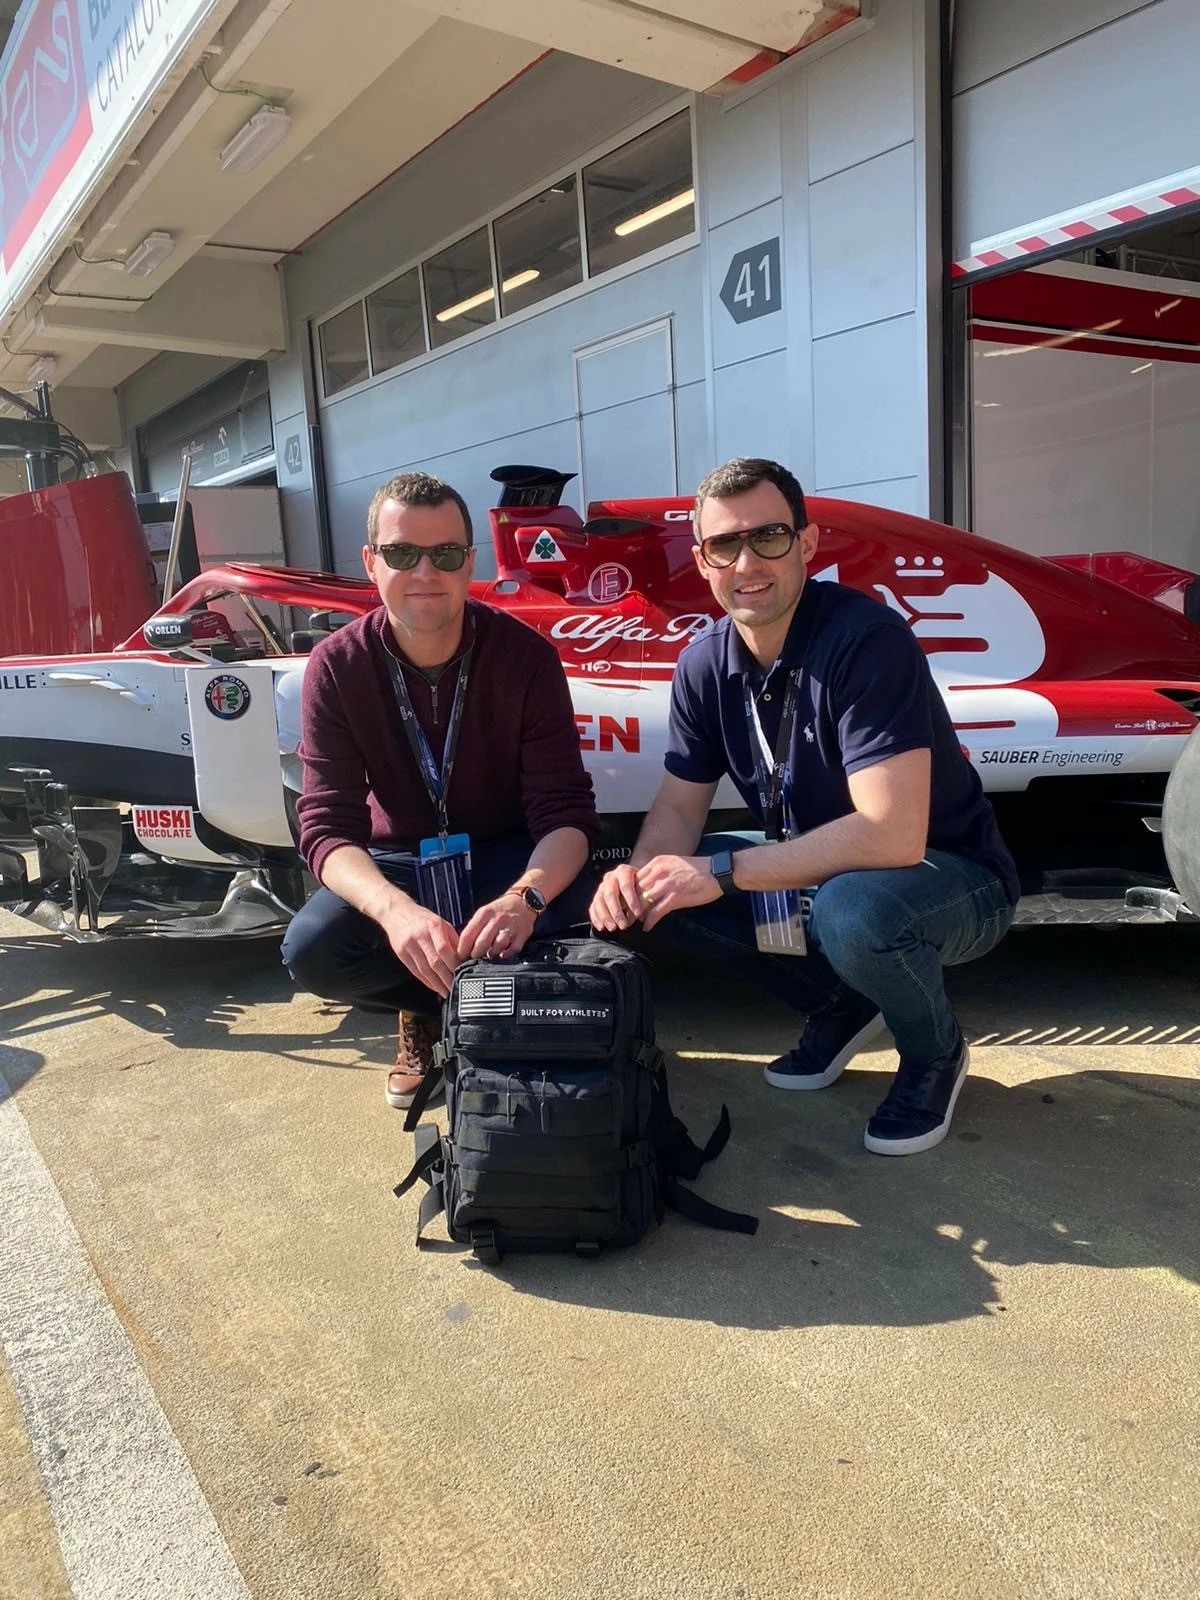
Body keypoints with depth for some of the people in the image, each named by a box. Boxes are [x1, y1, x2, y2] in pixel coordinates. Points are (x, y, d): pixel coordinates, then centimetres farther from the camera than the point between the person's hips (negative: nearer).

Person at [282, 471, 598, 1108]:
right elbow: (327, 827, -23)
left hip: (507, 855, 0)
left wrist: (525, 896, -46)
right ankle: (428, 1014, 4)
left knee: (577, 919, -32)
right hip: (396, 861, 1)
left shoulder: (526, 654, -18)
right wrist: (394, 909, -46)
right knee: (311, 950, -27)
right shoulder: (336, 667, -16)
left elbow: (565, 810, -22)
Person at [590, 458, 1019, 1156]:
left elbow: (892, 836, -35)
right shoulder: (705, 664, -6)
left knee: (852, 907, -39)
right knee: (657, 893, -9)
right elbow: (679, 806, 0)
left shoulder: (866, 638, -27)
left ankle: (935, 1050, -2)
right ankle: (841, 1005, 11)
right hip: (814, 873, 7)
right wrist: (639, 875, -23)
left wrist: (724, 872, -30)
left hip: (952, 880, -6)